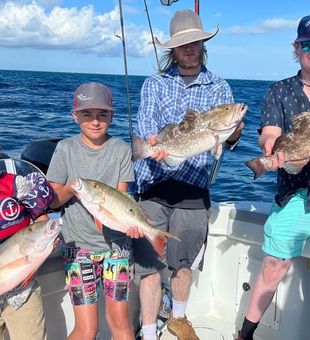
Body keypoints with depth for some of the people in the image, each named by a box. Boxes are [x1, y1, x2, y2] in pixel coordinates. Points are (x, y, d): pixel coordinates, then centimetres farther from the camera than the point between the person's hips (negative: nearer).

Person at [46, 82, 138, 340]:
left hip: (116, 243, 1)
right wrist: (71, 188, -21)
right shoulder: (66, 148, -2)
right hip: (78, 245, 0)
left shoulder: (122, 150, -1)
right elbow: (52, 201, 0)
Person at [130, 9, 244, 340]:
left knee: (184, 262, 14)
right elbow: (144, 121, -7)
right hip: (152, 184, -1)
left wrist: (233, 134, -22)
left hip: (192, 188, 1)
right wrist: (152, 141, -31)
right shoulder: (155, 83, 8)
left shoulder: (219, 87, 10)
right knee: (149, 263, 0)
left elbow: (226, 137, 3)